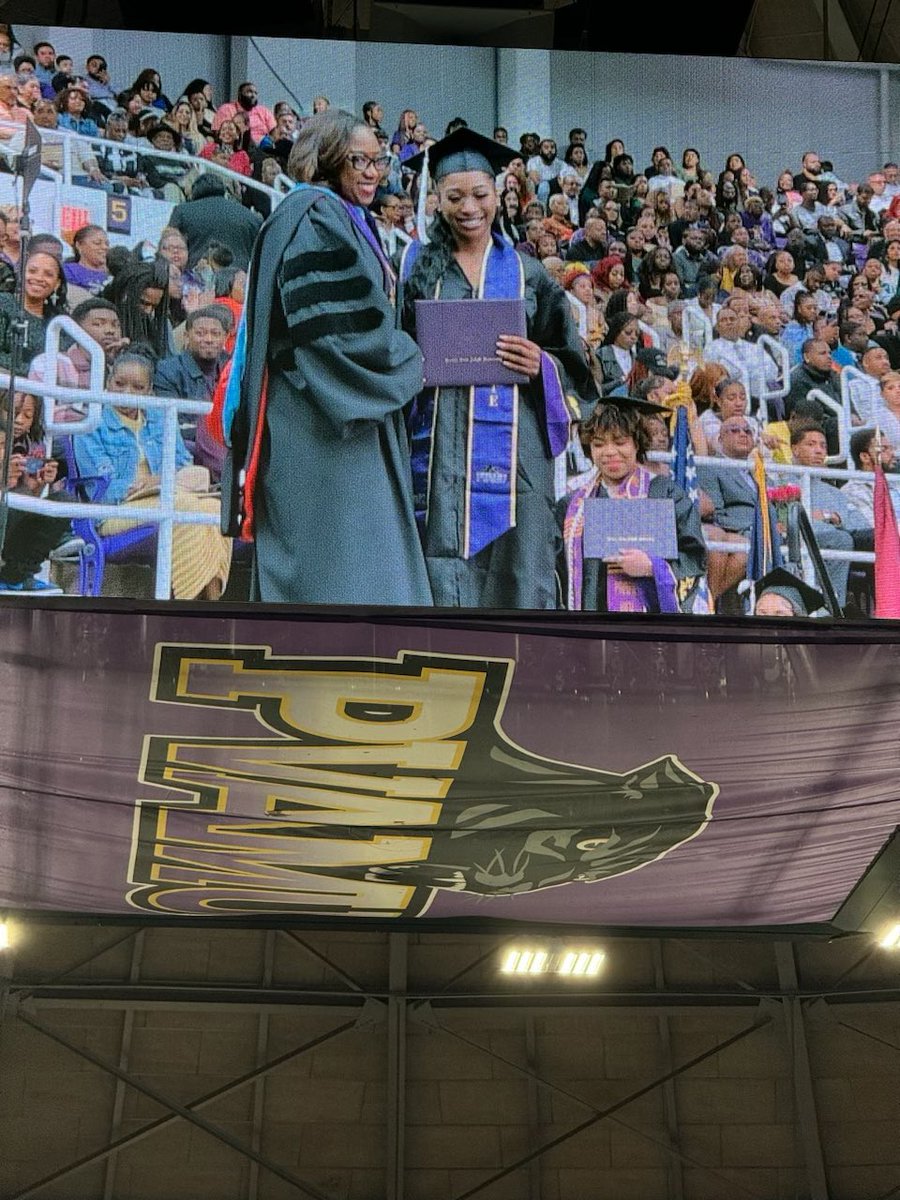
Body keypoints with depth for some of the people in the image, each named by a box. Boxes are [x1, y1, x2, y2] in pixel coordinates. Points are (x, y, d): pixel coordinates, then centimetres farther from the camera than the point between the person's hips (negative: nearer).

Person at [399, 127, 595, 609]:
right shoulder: (416, 266, 11)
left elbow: (572, 363, 12)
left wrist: (540, 364, -8)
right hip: (438, 447, -1)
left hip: (512, 447, 1)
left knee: (517, 574, -4)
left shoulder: (527, 272, 14)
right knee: (444, 580, -6)